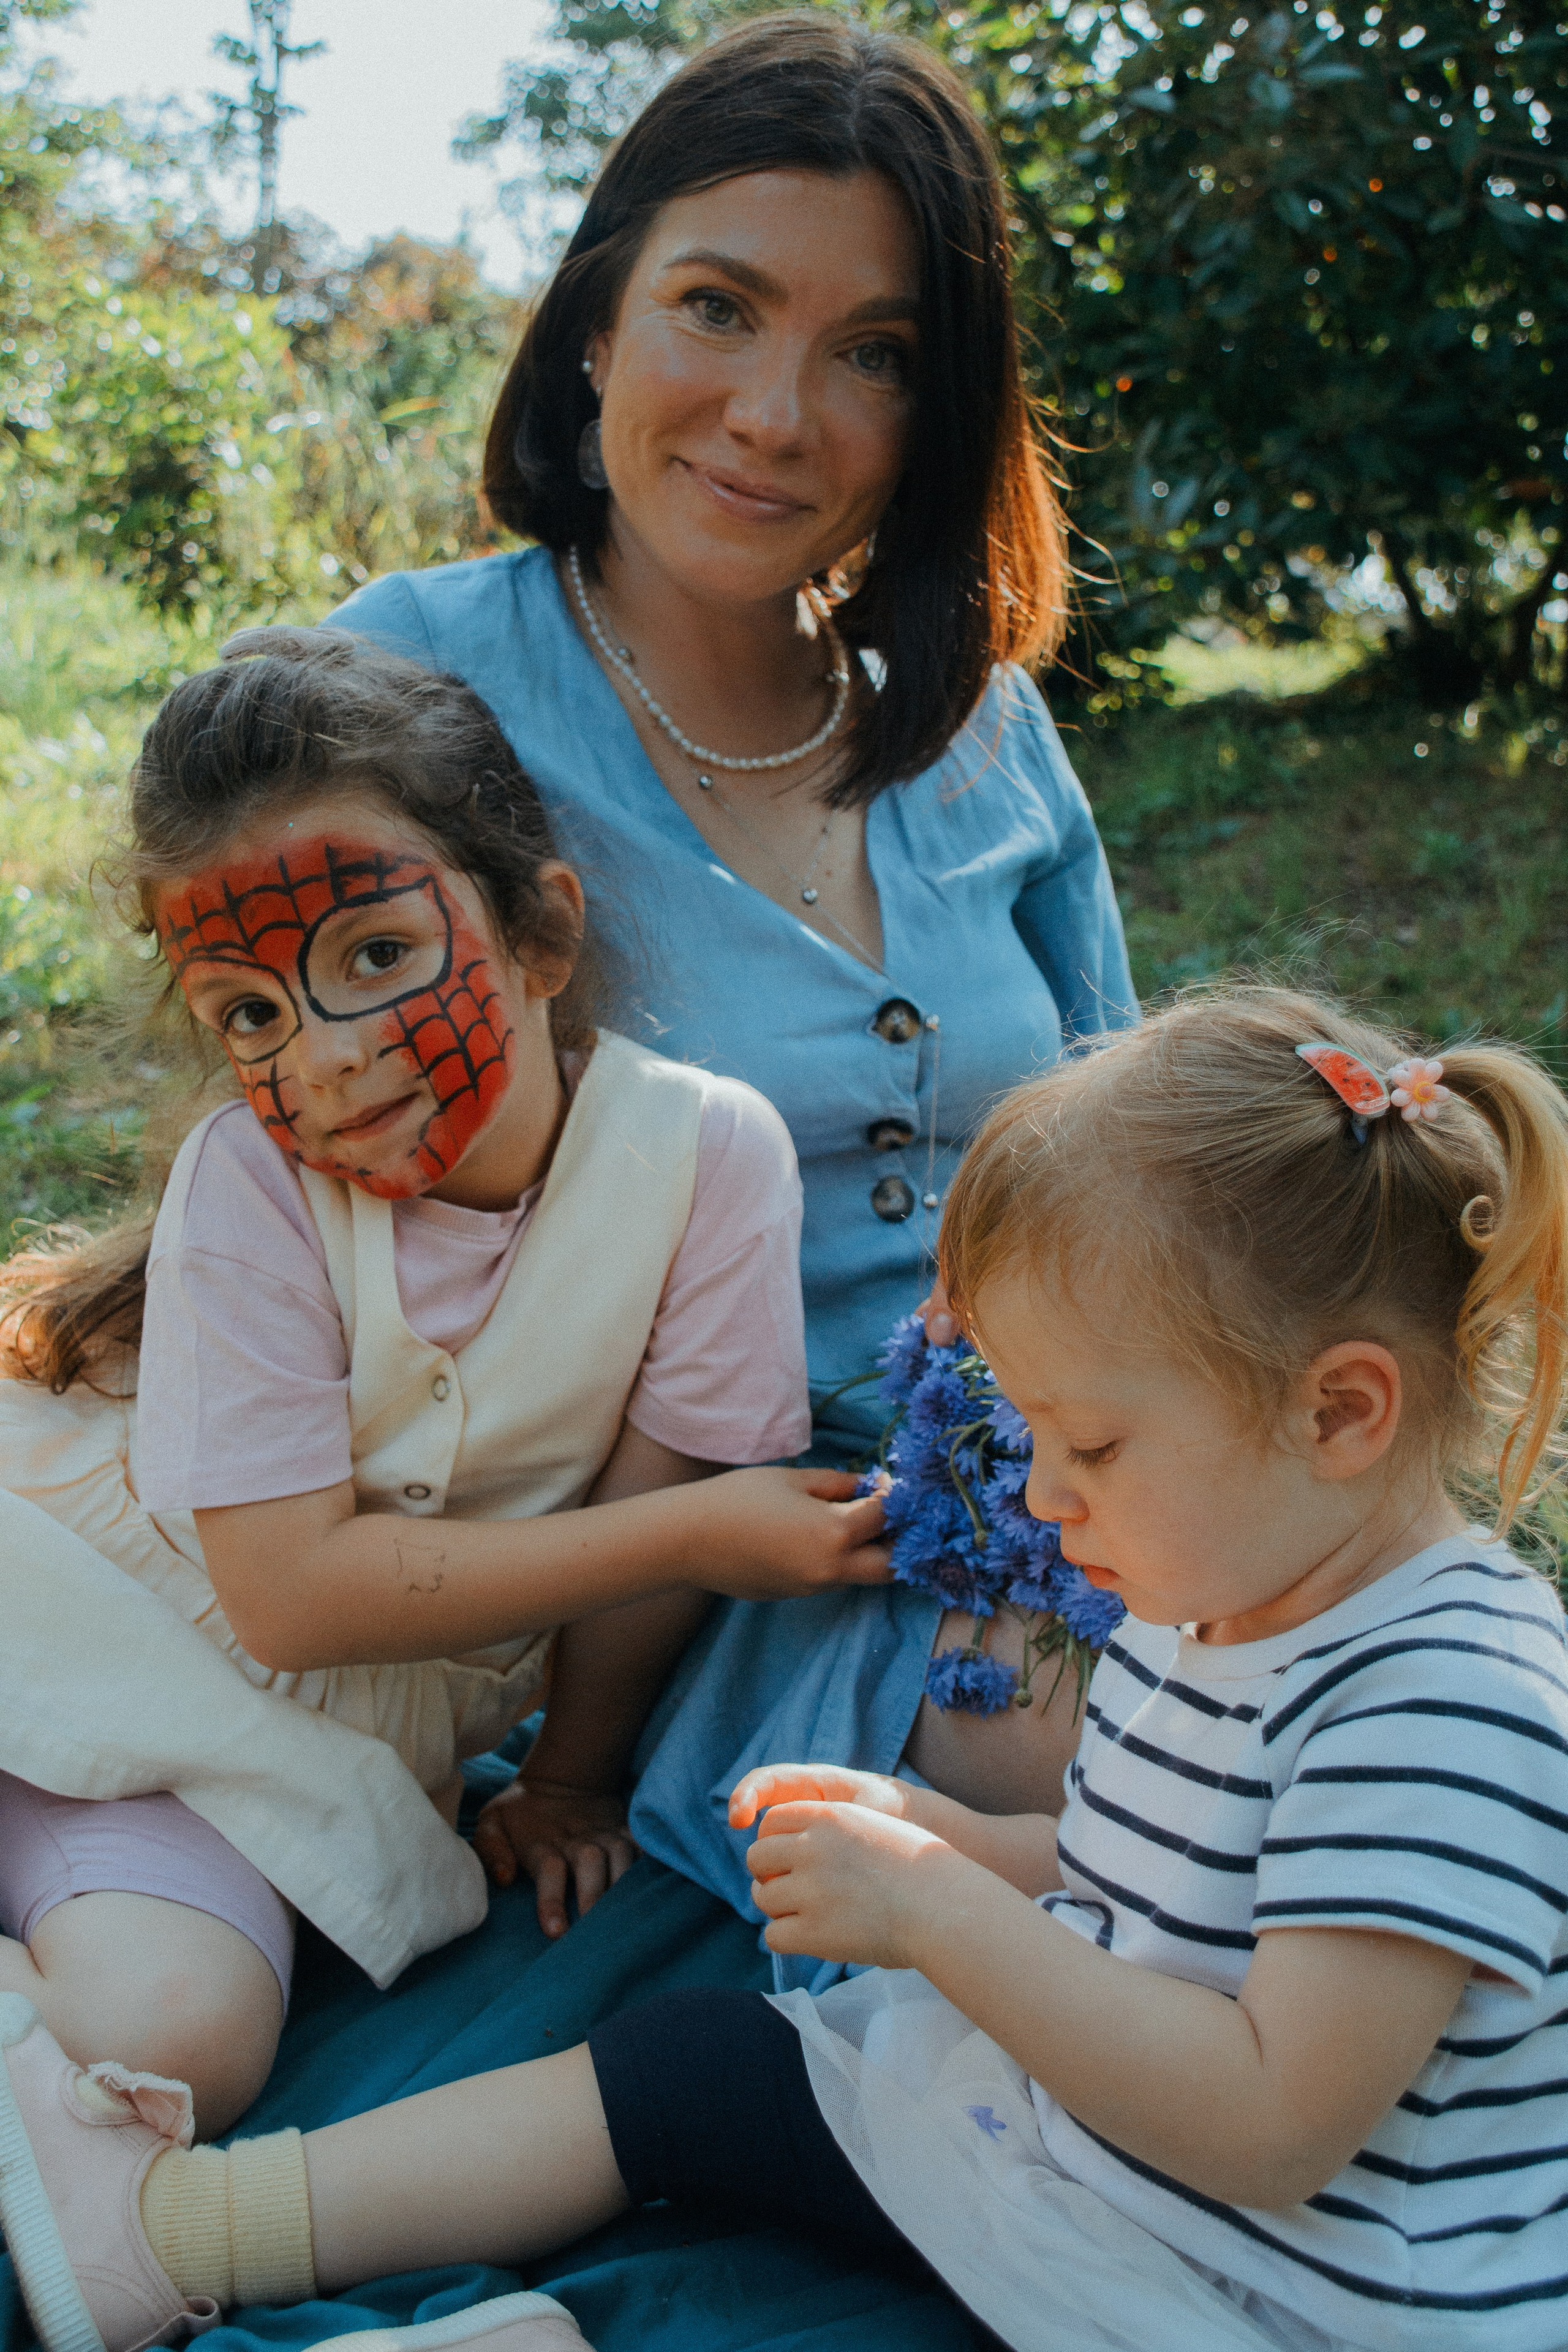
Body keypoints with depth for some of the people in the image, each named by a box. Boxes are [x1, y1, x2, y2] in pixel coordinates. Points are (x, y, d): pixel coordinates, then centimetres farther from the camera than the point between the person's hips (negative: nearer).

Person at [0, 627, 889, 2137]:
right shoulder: (248, 1185, -19)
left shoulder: (706, 1151, -19)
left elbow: (658, 1492, -7)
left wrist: (572, 1783, 5)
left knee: (177, 2040, -22)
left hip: (305, 1728, 1)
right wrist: (701, 1536, -23)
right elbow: (291, 1586, -21)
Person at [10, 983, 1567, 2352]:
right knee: (682, 2063, 4)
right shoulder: (1211, 1601, 4)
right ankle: (169, 2222, 8)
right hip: (1067, 2082, 9)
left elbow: (1274, 2128, -30)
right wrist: (956, 1844, 0)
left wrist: (937, 1912, -26)